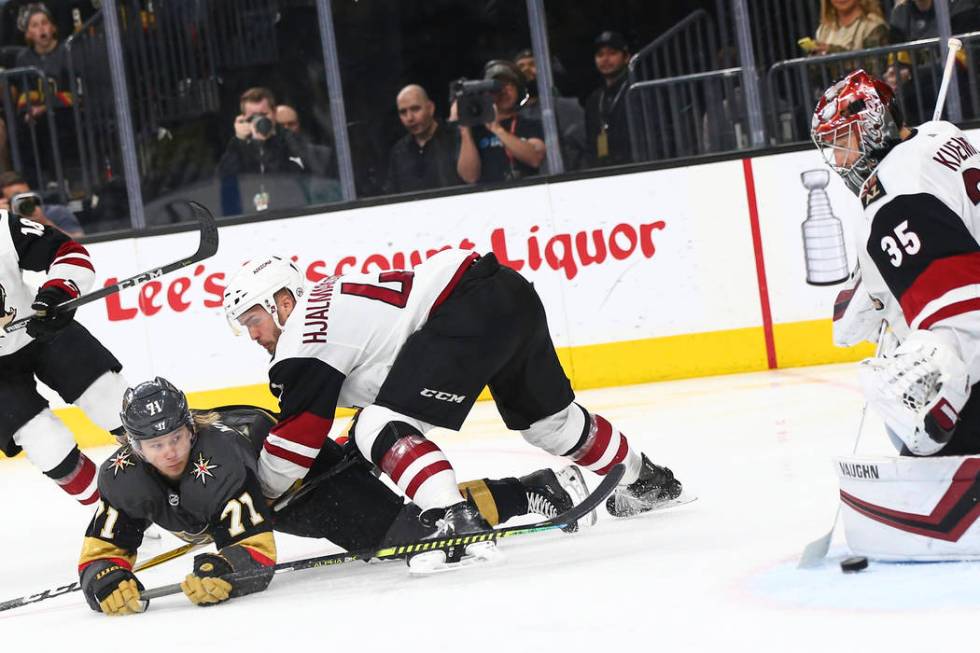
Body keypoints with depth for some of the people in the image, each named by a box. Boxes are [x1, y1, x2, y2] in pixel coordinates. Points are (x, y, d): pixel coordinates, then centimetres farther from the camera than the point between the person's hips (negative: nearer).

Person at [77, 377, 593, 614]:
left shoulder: (218, 460, -38)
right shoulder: (123, 476, -22)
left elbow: (256, 554, -41)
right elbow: (100, 552, -21)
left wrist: (222, 572, -62)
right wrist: (107, 582, -45)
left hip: (310, 476, -8)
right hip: (266, 495, 8)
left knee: (417, 531, -19)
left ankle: (541, 491, -4)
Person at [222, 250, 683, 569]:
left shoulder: (303, 336, -3)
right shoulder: (330, 302, 24)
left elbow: (298, 438, -5)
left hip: (470, 314, -11)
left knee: (382, 427, -13)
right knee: (547, 417, 29)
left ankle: (458, 526, -26)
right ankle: (645, 481, 49)